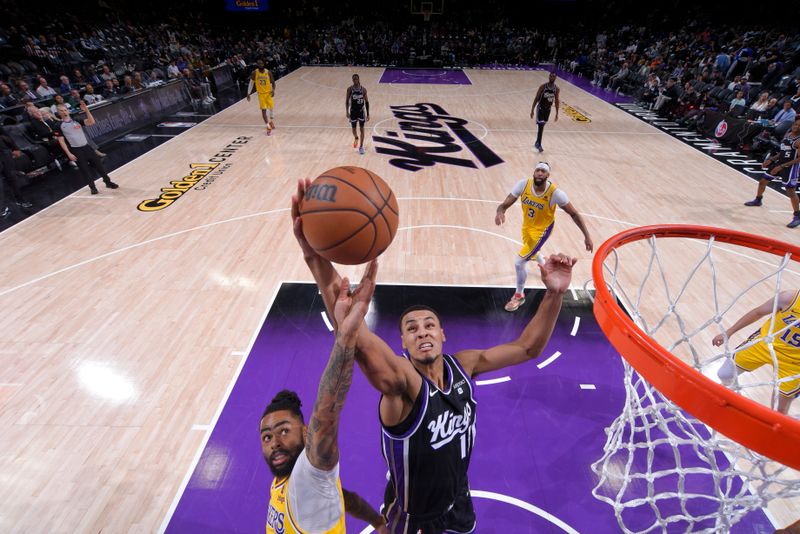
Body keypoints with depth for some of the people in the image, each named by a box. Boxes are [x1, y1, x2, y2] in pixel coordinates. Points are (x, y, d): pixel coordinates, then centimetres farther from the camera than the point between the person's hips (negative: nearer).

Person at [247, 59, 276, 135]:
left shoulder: (268, 72, -10)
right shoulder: (254, 73, -10)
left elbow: (272, 82, -1)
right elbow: (251, 83, -1)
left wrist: (273, 90, -20)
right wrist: (248, 93, -3)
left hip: (268, 93, 1)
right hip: (261, 94, -1)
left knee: (270, 107, 11)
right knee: (263, 110, -6)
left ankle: (270, 121, 40)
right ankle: (268, 127, 1)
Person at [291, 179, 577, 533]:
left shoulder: (463, 365, -16)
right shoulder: (401, 380, -33)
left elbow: (527, 348, -11)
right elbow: (358, 340, -53)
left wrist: (554, 294, -27)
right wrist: (318, 261, -69)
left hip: (458, 504, 5)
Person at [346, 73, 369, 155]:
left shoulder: (363, 89, -6)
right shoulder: (350, 89, -6)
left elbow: (366, 102, 0)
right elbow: (347, 101, -2)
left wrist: (368, 114, -2)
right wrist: (347, 112, -14)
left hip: (361, 111, 0)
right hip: (353, 111, 1)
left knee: (362, 129, 0)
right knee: (353, 128, 10)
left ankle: (361, 146, 9)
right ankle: (356, 138, 45)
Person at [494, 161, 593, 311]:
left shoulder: (555, 193, -30)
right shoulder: (523, 184, -23)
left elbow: (574, 214, -18)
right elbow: (505, 204, -25)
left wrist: (587, 236, -18)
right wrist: (500, 212, -50)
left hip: (541, 230, -5)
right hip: (527, 226, 5)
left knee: (519, 262, -13)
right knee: (530, 251, 32)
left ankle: (519, 296, 12)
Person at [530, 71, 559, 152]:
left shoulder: (557, 89, -4)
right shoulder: (543, 86, -14)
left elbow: (556, 101, 5)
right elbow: (536, 98, -9)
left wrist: (557, 114, 5)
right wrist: (532, 110, -13)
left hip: (548, 109, 4)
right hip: (540, 108, -4)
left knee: (542, 126, 13)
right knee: (540, 126, -11)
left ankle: (537, 143, 25)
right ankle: (538, 144, -2)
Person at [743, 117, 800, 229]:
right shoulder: (787, 134, 7)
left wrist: (782, 166, -25)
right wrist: (770, 159, 9)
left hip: (791, 167, -8)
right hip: (780, 162, 8)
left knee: (790, 191, -11)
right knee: (762, 181, 20)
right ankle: (757, 200, 46)